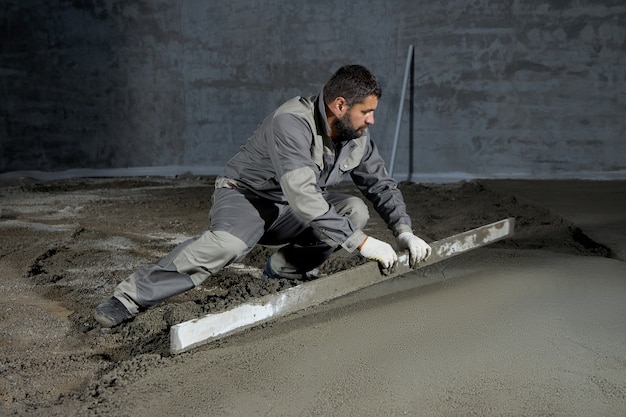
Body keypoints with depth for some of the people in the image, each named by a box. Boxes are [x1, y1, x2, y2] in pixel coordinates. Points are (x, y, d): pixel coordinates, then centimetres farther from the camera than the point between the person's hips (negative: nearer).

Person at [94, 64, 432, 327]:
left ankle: (286, 268, 2)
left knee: (354, 210, -15)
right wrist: (360, 242, -38)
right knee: (229, 244, -38)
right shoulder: (292, 124, -32)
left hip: (289, 212, 7)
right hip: (245, 196, -7)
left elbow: (381, 184, 7)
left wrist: (404, 233, -7)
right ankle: (130, 297, -29)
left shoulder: (357, 137, -6)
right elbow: (303, 197, -40)